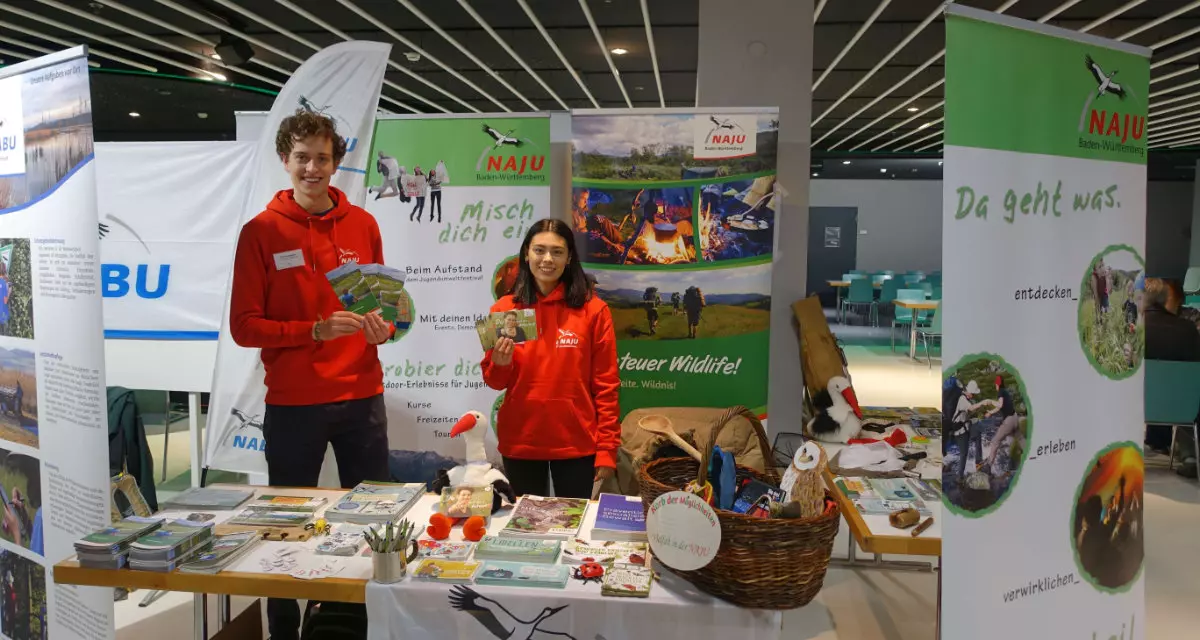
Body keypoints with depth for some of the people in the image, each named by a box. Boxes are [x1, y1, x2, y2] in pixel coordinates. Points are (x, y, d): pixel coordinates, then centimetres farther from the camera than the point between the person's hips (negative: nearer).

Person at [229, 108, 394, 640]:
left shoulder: (363, 225, 6)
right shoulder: (260, 232, -3)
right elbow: (244, 326, -6)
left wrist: (382, 327, -9)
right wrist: (317, 329, -18)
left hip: (362, 397, 3)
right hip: (292, 403, -2)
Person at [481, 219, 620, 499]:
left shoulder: (593, 310, -5)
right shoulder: (504, 309, 0)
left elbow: (606, 384, -3)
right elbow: (495, 381, 7)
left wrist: (607, 449, -6)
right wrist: (500, 365, -15)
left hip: (576, 444, -1)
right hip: (519, 443, 2)